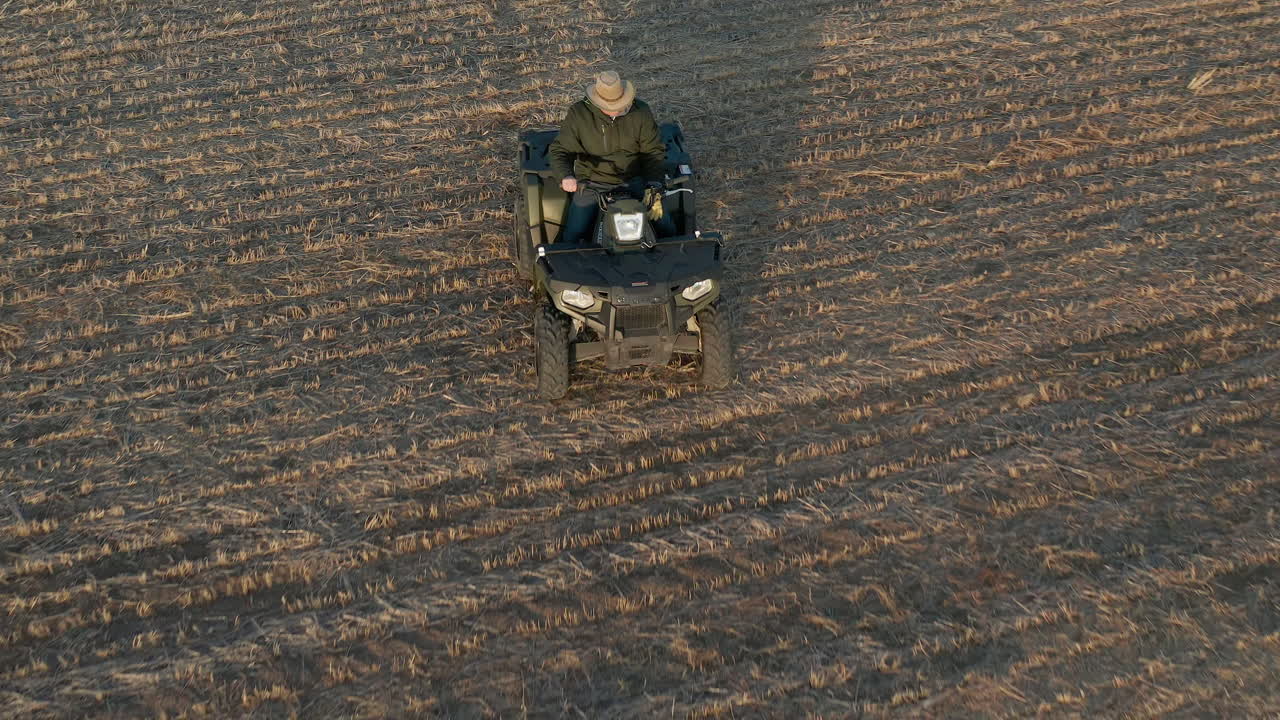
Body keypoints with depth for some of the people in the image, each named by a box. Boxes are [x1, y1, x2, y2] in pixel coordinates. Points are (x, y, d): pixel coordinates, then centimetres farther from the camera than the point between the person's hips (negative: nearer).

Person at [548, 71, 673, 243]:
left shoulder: (641, 112, -6)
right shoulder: (578, 114, -11)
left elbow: (654, 151, 3)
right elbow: (559, 151, -9)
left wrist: (654, 184, -11)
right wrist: (565, 176, -31)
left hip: (633, 180, 1)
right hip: (591, 182, -1)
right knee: (572, 236, -11)